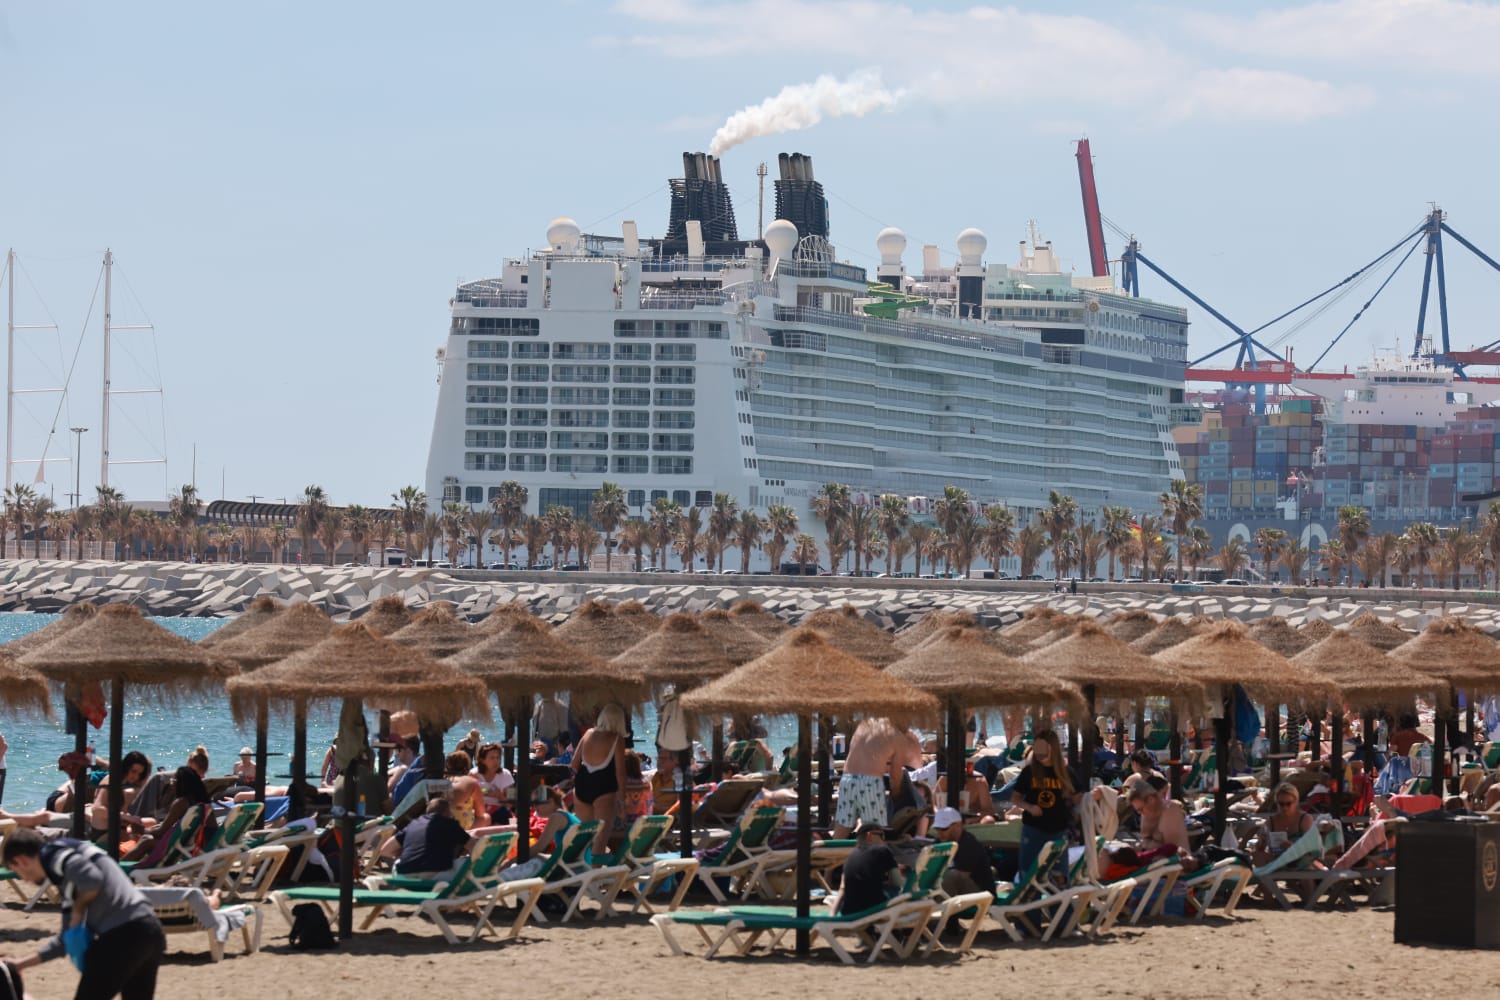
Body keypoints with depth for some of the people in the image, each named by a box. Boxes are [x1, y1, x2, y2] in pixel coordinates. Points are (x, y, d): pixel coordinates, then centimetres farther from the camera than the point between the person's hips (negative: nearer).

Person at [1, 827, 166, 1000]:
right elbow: (68, 938, 35)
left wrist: (78, 910, -2)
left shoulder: (54, 854, 1)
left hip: (123, 935, -9)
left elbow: (91, 880, -21)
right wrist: (21, 964, 39)